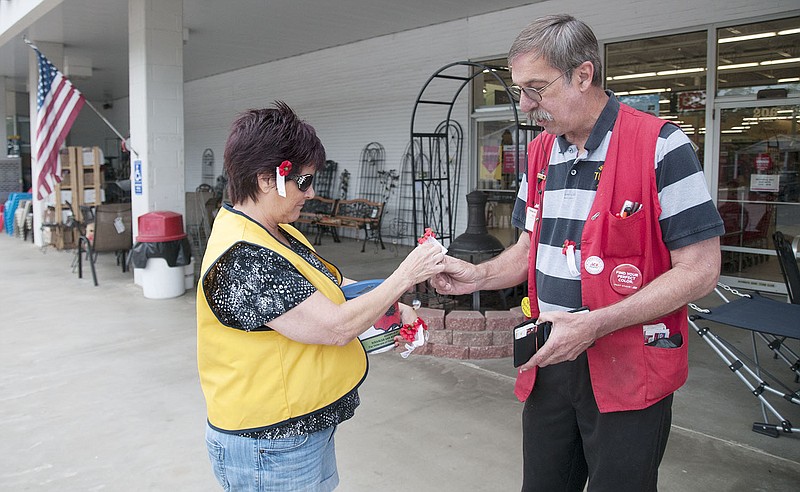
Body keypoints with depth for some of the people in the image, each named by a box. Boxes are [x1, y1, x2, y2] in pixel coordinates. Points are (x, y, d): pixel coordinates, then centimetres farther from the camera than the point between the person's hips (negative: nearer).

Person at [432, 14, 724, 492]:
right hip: (549, 363, 6)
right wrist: (477, 276, -3)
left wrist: (595, 325, -23)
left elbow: (700, 269, -16)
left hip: (629, 375, -6)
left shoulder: (660, 147, -15)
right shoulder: (540, 153, 6)